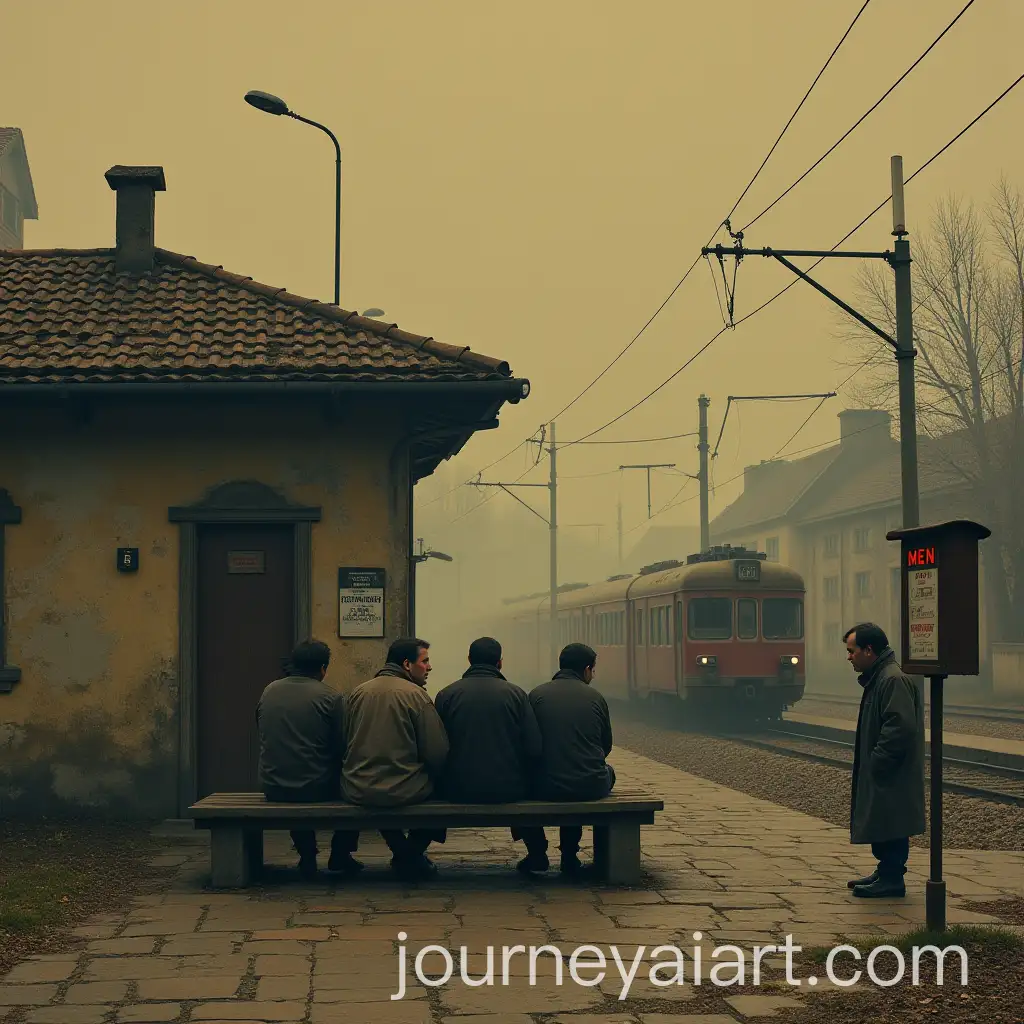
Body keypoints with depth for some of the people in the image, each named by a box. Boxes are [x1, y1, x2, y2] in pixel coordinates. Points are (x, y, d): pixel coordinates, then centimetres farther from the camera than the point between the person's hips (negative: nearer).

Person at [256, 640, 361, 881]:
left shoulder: (269, 691, 2)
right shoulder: (331, 698, -11)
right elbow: (342, 746, -7)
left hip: (273, 788, 4)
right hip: (315, 788, -4)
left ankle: (307, 855, 30)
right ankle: (340, 854, 29)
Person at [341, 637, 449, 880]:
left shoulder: (357, 693, 6)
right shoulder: (416, 695, -8)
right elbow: (438, 753, -10)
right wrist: (433, 778, 10)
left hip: (357, 792, 5)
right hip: (403, 792, -5)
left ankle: (401, 850, 31)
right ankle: (412, 854, 21)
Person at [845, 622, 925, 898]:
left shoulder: (893, 680, -19)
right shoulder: (877, 678, 16)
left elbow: (900, 728, -26)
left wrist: (877, 762, -21)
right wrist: (871, 763, 18)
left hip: (892, 775, -11)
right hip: (880, 773, 11)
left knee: (889, 826, -4)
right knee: (881, 825, 16)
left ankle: (891, 878, 1)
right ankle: (885, 872, 25)